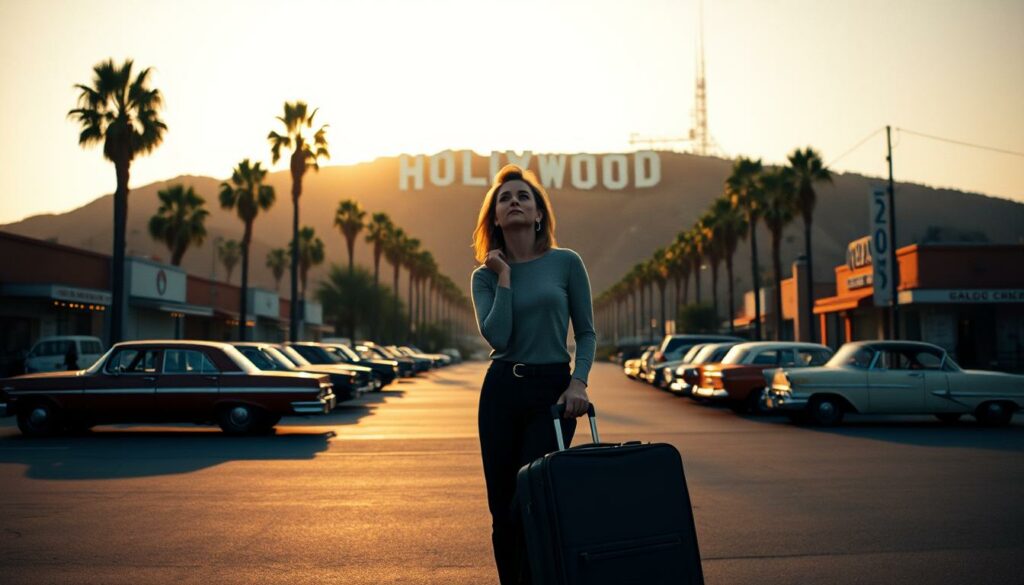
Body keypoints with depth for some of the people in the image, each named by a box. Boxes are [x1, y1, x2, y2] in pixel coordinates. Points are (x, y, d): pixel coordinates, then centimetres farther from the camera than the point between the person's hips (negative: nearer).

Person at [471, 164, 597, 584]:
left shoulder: (566, 263, 0)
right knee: (501, 508, 8)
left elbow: (586, 333, 3)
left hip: (552, 390, -2)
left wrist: (578, 382, -11)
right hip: (500, 390, 3)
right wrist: (505, 277, -8)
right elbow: (496, 336, -12)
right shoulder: (486, 274, 4)